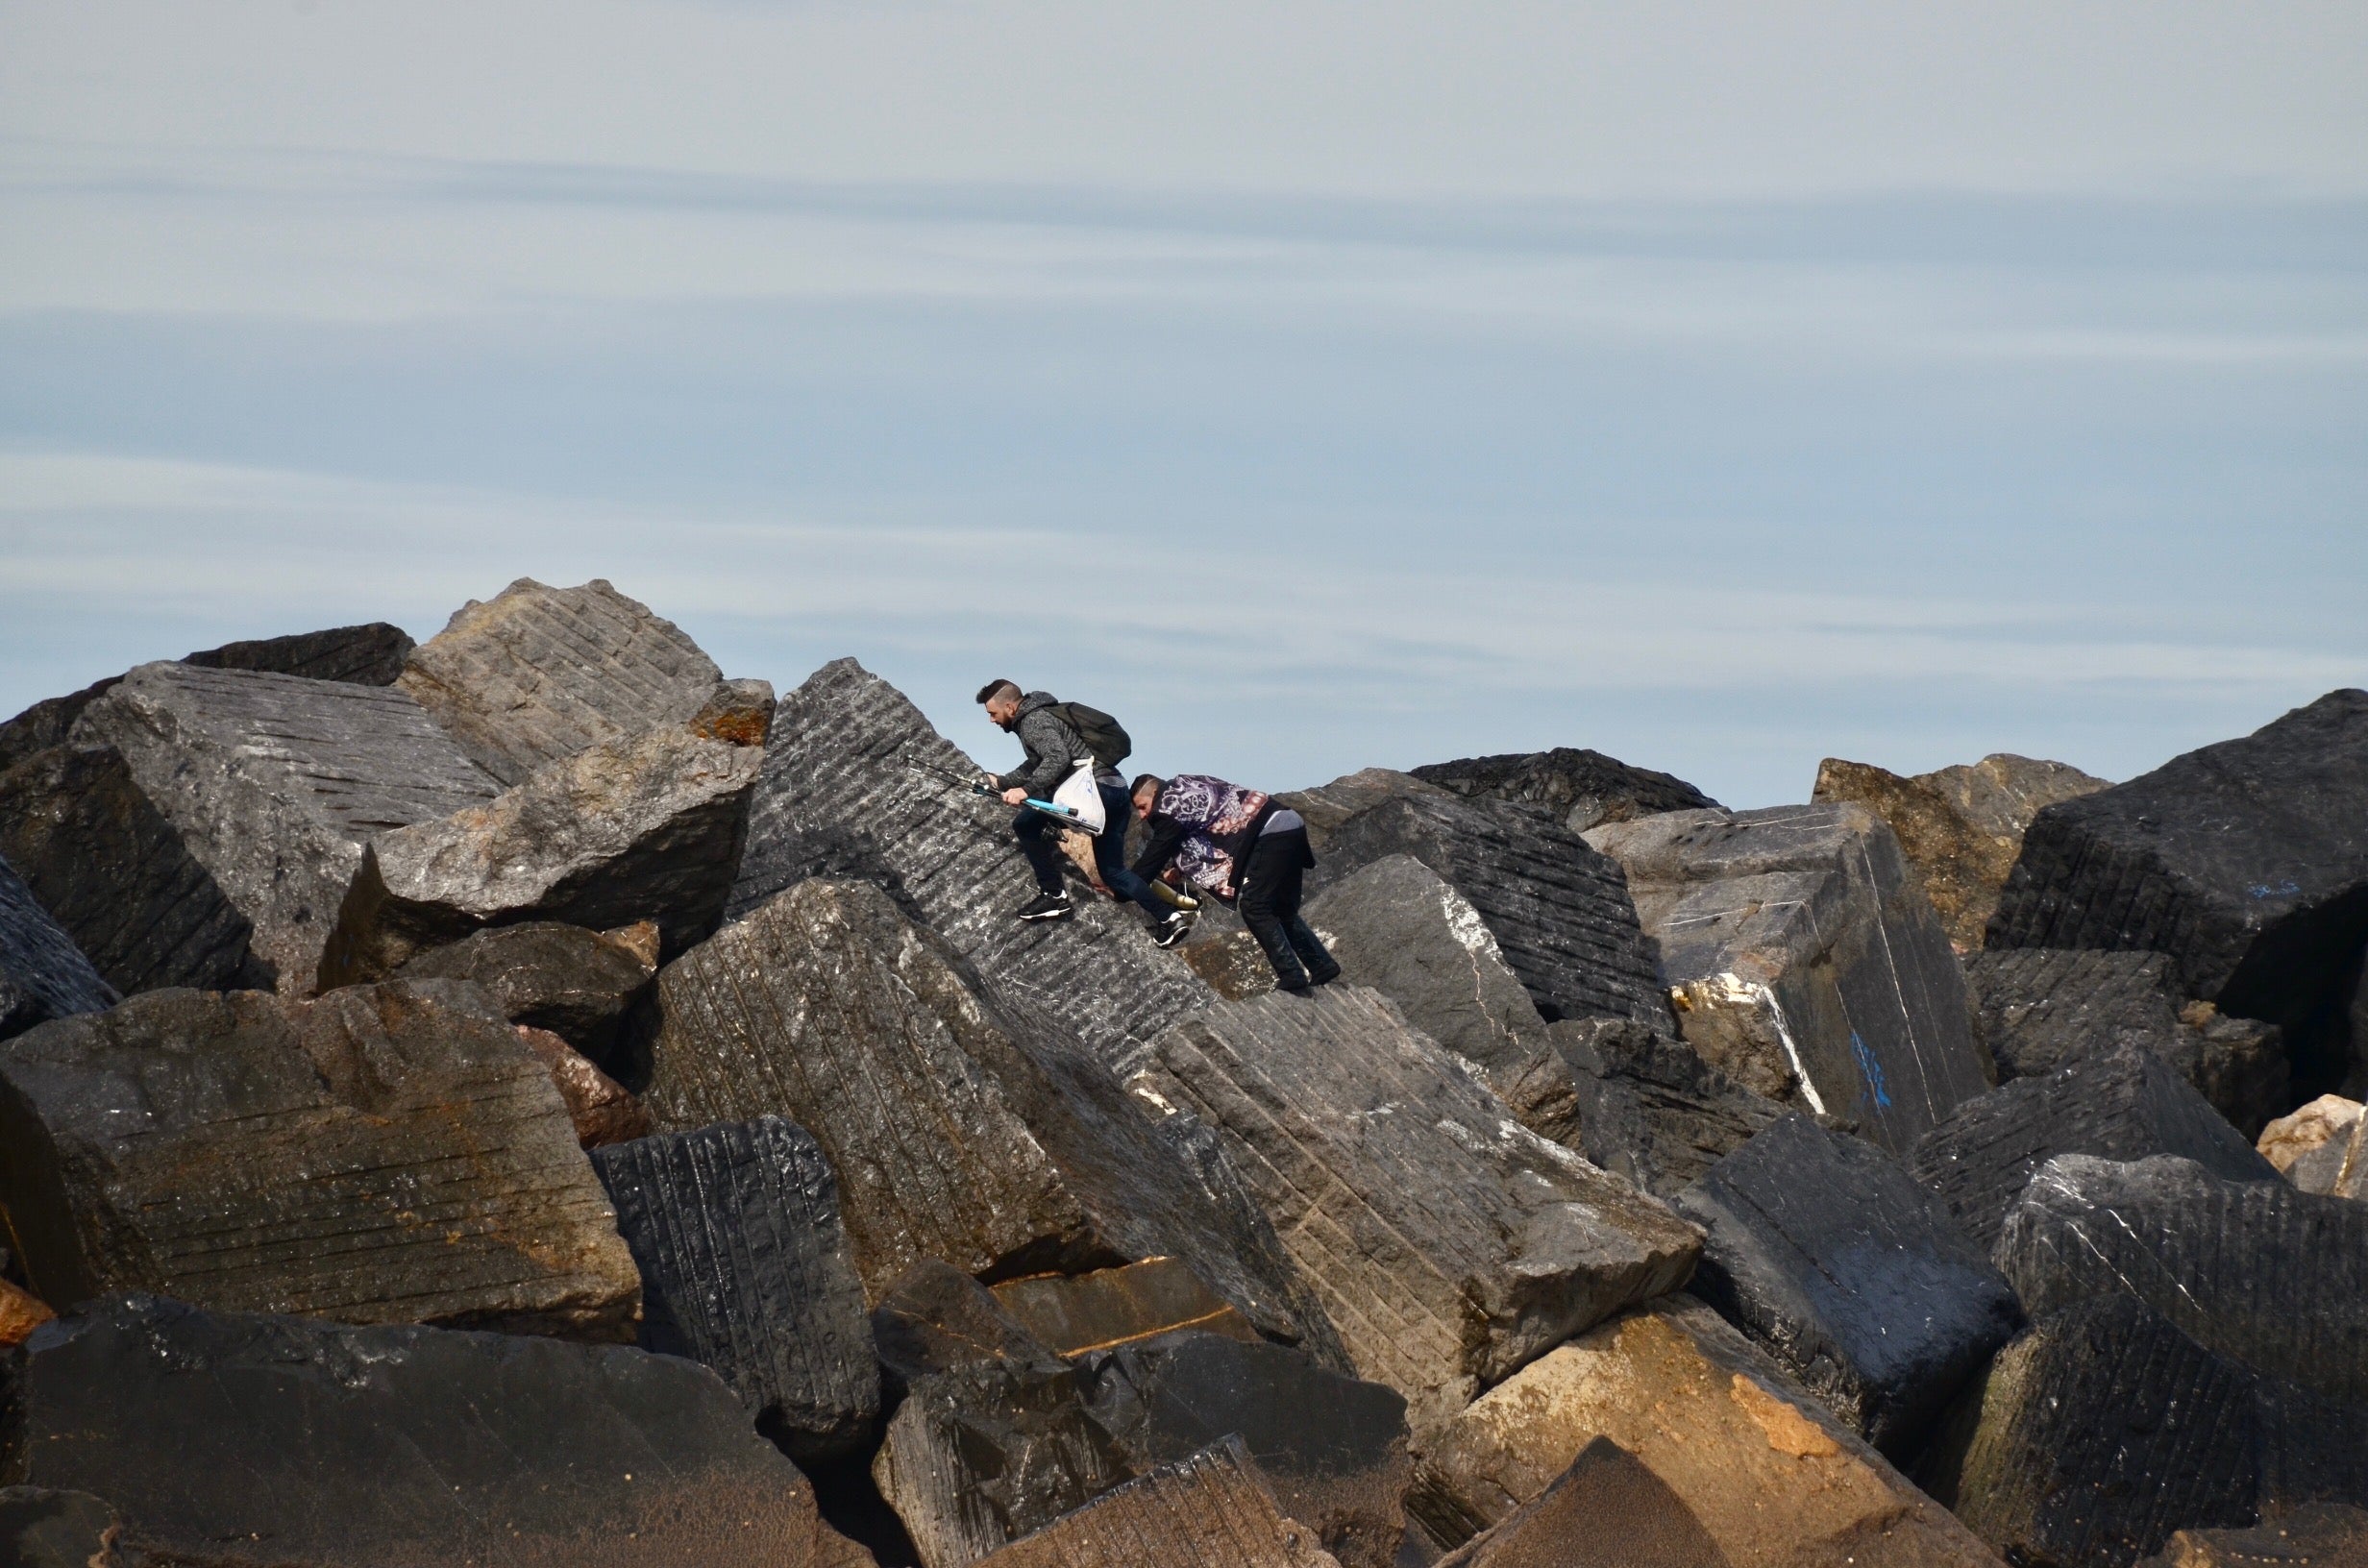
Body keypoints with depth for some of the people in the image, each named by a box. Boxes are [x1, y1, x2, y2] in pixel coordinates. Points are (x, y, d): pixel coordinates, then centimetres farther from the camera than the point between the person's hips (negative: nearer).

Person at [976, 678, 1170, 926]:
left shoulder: (1034, 721, -7)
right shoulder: (1038, 716, 24)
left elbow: (1057, 758, -25)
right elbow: (1035, 766, 39)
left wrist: (1026, 789, -30)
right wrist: (1002, 782, 42)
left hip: (1095, 787, -10)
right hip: (1115, 789, 10)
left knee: (1026, 825, -9)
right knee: (1112, 872, 16)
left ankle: (1054, 896, -5)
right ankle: (1167, 919, 12)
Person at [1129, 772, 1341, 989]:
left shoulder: (1170, 802, -6)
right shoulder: (1188, 789, 22)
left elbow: (1157, 851, -3)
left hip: (1271, 831, -10)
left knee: (1254, 907, -9)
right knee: (1282, 910, 17)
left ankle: (1291, 975, -12)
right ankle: (1323, 967, 22)